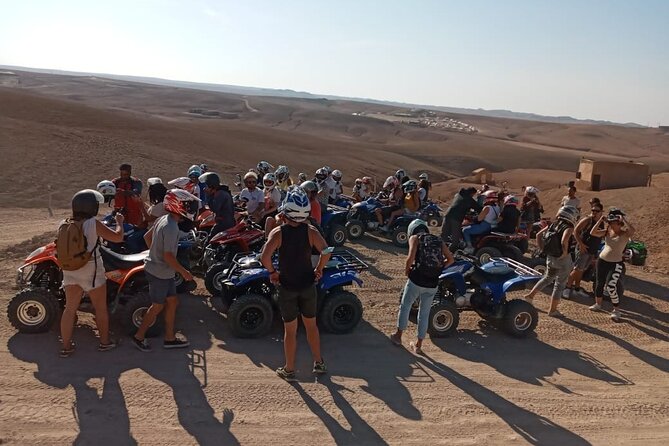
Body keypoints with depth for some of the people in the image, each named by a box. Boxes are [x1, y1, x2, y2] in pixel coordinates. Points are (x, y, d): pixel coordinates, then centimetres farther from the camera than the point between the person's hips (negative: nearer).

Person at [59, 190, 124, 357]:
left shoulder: (63, 225, -2)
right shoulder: (93, 224, -18)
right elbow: (118, 238, -14)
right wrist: (119, 223, 3)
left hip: (70, 272, 5)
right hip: (91, 272, -5)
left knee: (70, 308, 14)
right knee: (100, 308, 12)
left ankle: (66, 346, 20)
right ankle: (105, 342, 25)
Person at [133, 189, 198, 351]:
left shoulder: (163, 219, 3)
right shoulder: (171, 228, -26)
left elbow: (147, 236, 15)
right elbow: (168, 256, -27)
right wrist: (184, 272, -17)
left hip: (162, 271, 9)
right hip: (160, 273, -9)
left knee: (172, 301, 15)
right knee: (158, 306, 6)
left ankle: (170, 338, 23)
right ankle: (139, 336, 22)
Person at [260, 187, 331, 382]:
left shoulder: (278, 232, -15)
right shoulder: (311, 231, -10)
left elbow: (264, 257, -27)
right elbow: (326, 252, -22)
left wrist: (272, 272, -9)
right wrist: (319, 270, -5)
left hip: (287, 287, -2)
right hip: (308, 285, 2)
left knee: (290, 330, 12)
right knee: (311, 325, 21)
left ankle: (289, 370, 25)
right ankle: (319, 363, 31)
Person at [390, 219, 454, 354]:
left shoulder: (415, 238, 1)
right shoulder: (439, 240, 13)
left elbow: (411, 257, -15)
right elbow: (450, 259, 4)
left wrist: (407, 270, 2)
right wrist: (437, 268, 13)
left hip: (416, 280, -3)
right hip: (432, 284, 3)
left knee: (405, 307, 19)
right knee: (425, 314, 16)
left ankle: (398, 336, 31)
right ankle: (418, 345, 25)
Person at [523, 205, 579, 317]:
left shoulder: (553, 225, 3)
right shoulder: (568, 228, -17)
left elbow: (538, 235, 2)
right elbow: (564, 240, -36)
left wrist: (542, 249, 6)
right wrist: (565, 252, -22)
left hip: (550, 257, 6)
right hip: (563, 259, -6)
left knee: (547, 277, 29)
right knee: (559, 284, 8)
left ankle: (530, 295, 26)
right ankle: (552, 310, 15)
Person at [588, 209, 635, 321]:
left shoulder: (625, 234, -10)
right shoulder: (607, 231, 2)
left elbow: (632, 230, -32)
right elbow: (592, 233, -7)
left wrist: (623, 219, -26)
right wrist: (600, 221, -11)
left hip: (616, 264, -5)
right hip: (602, 261, 5)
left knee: (611, 286, -18)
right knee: (599, 283, 16)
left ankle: (616, 310, -3)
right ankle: (598, 304, 36)